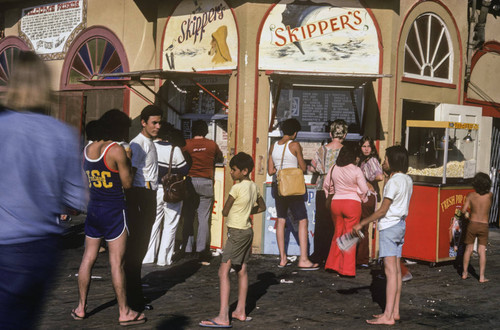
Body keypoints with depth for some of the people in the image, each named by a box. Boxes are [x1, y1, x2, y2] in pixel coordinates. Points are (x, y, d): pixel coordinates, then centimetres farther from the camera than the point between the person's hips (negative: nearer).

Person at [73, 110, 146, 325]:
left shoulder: (87, 150, 6)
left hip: (93, 208, 7)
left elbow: (84, 181, 12)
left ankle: (81, 308, 20)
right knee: (117, 262, -1)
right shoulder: (117, 150, -15)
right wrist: (128, 164, 4)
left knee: (88, 258, 13)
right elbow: (127, 184, -10)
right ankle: (124, 313, 7)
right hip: (114, 210, -6)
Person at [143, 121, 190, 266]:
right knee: (170, 226, 7)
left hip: (154, 191, 3)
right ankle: (164, 259, 9)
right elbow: (184, 170, -9)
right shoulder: (174, 150, -12)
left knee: (153, 223, 13)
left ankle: (148, 256, 14)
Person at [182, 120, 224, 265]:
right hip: (206, 183, 0)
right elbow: (220, 159, 18)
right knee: (204, 219, 0)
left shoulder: (187, 144, -1)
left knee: (188, 218, 7)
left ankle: (187, 252, 8)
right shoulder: (212, 145, 2)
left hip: (190, 182, 0)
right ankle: (202, 254, -2)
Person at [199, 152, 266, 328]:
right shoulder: (254, 186, 8)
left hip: (236, 232, -9)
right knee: (242, 270, 15)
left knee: (224, 272, -11)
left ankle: (223, 317, -16)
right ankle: (240, 311, 22)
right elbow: (262, 207, 23)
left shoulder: (237, 188, -16)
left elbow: (224, 212, -9)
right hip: (248, 230, 9)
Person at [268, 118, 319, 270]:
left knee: (281, 220, 11)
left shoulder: (273, 146, 7)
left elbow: (270, 171, 8)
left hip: (278, 187, 6)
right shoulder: (294, 145, -9)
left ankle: (282, 259, 13)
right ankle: (303, 260, -6)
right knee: (303, 221, -1)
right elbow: (303, 168, -3)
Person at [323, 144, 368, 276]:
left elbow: (326, 185, 12)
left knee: (338, 233, 17)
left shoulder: (333, 169, 2)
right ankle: (347, 269, 2)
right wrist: (361, 198, 11)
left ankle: (332, 264, 19)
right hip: (353, 203, -4)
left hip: (336, 202, 4)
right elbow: (364, 189, -8)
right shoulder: (356, 170, -10)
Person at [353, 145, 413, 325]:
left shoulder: (394, 182, -17)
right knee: (397, 270, 11)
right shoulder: (407, 179, 10)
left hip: (389, 226, -10)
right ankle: (395, 311, 16)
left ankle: (388, 315, -11)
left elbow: (383, 210, -18)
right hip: (400, 224, 10)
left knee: (390, 271, -10)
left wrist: (362, 223, -12)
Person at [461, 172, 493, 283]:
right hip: (484, 226, -1)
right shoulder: (490, 195, -8)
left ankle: (464, 273, 21)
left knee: (468, 249, 13)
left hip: (472, 224, 1)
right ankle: (482, 277, -1)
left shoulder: (470, 195, -8)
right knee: (482, 251, 1)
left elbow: (464, 210, -8)